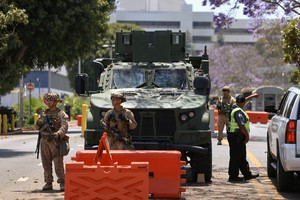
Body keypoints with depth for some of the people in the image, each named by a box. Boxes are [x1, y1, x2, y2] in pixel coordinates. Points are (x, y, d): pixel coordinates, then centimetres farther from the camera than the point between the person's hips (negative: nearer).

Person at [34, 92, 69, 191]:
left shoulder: (60, 114, -1)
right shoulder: (44, 113, 14)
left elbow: (64, 127, -13)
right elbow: (36, 127, 12)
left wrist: (58, 134, -32)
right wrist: (39, 123, -11)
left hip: (55, 141, -5)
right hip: (44, 142, 5)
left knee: (58, 164, -8)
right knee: (46, 163, 5)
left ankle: (62, 183, -3)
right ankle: (48, 183, 10)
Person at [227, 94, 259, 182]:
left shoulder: (234, 107, 10)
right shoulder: (238, 112, -20)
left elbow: (243, 101, 31)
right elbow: (241, 125, -25)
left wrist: (251, 96, 42)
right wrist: (247, 135, -17)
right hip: (237, 137, -10)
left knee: (242, 156, 15)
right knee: (235, 157, -5)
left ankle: (247, 174, 22)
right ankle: (233, 176, -2)